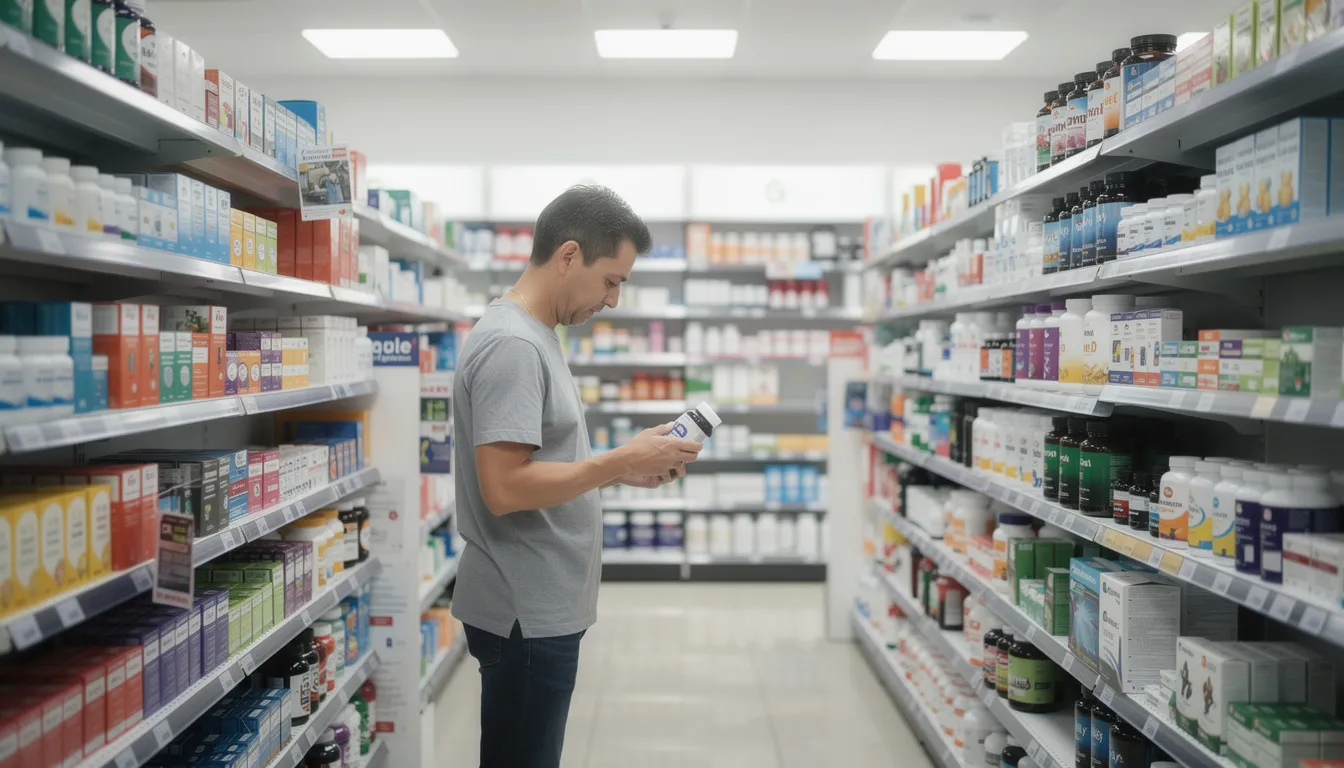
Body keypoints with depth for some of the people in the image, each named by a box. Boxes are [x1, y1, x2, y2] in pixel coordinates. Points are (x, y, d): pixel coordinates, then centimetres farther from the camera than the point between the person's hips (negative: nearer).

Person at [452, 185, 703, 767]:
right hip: (526, 615, -10)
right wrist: (623, 460, -20)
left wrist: (624, 470, 4)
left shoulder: (534, 335, 12)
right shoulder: (511, 344, -19)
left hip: (544, 607, 10)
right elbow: (504, 489, -26)